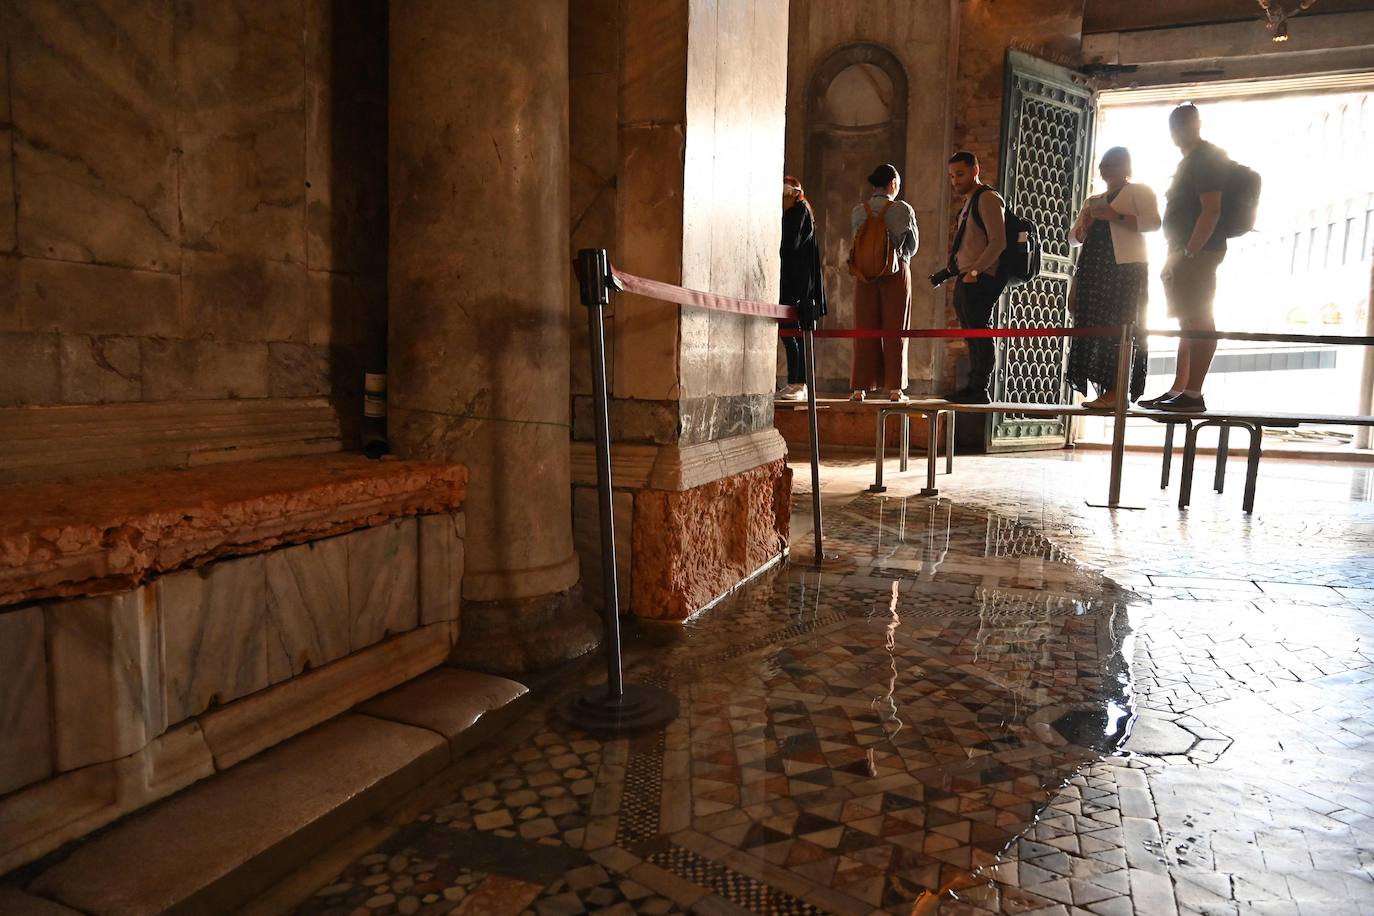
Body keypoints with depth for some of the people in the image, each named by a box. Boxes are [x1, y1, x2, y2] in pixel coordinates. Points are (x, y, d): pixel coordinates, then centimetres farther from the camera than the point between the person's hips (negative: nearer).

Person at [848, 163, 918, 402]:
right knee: (895, 330, 5)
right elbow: (913, 245, 4)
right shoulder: (903, 210, -6)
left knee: (865, 329, 6)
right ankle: (895, 388, 6)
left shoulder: (858, 211, 0)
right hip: (896, 273, -2)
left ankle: (860, 387, 4)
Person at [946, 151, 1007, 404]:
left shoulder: (987, 198, -8)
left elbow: (998, 242, -17)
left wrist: (975, 271, -19)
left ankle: (979, 390, -5)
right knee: (974, 336, 10)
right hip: (966, 281, 10)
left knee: (980, 335, -7)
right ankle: (974, 388, 14)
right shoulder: (969, 202, 21)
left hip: (980, 281, -10)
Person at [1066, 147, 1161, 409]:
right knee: (1092, 326, -2)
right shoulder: (1093, 200, 27)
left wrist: (1114, 216, -16)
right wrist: (1088, 219, 6)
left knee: (1118, 327, -14)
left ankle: (1116, 391, -19)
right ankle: (1103, 390, -1)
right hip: (1093, 266, 7)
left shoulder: (1139, 191, 6)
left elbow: (1153, 222, -9)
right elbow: (1077, 237, 26)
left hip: (1125, 268, -7)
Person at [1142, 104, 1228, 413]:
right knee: (1190, 323, 11)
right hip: (1185, 254, 10)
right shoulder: (1191, 160, 23)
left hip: (1197, 253, -10)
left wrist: (1188, 252, -23)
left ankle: (1192, 394, -13)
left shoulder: (1207, 159, -8)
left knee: (1198, 321, -12)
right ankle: (1177, 391, 16)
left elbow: (1211, 211, -18)